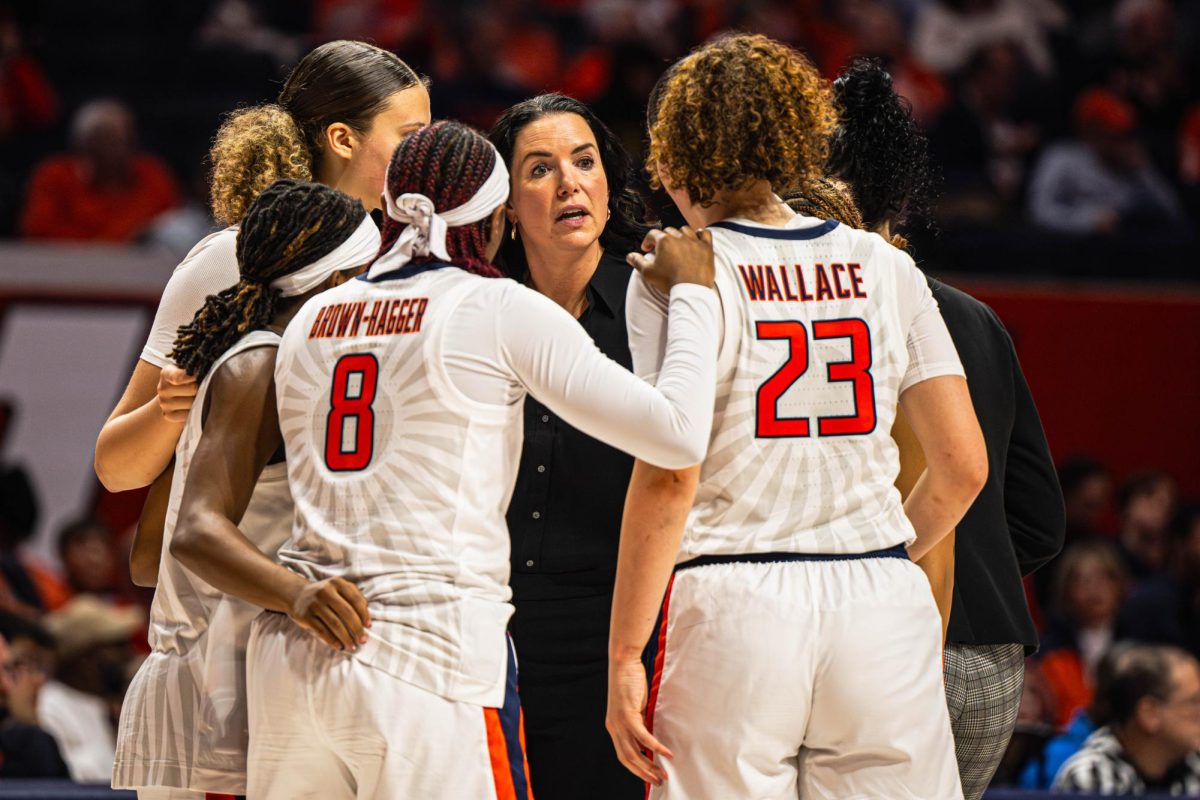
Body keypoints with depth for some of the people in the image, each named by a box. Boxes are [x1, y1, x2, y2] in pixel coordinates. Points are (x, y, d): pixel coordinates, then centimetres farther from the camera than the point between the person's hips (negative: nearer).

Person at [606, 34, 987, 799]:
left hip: (733, 610, -3)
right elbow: (963, 465, 8)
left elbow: (668, 477, -10)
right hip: (884, 608, 3)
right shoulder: (885, 268, 10)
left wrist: (624, 655, -7)